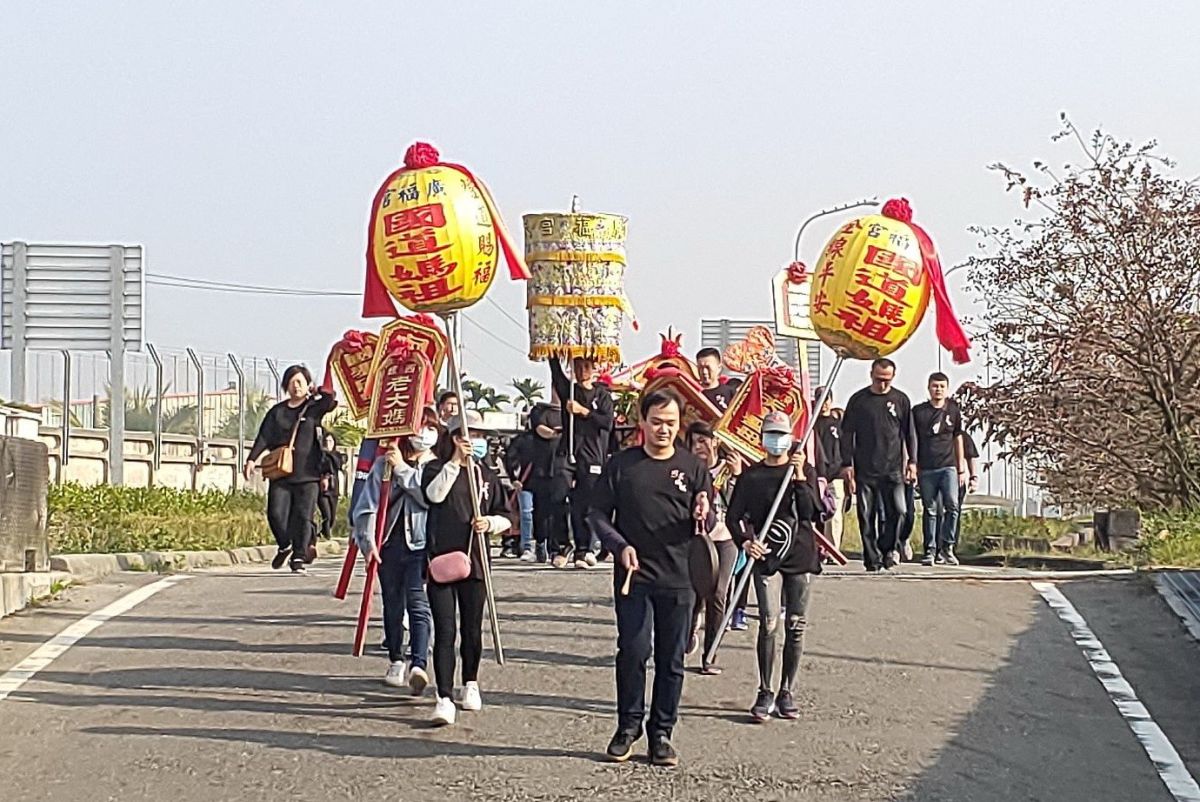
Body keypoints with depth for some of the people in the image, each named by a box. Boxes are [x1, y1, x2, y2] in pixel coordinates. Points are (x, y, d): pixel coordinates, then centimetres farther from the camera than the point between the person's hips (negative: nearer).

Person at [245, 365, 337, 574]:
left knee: (303, 516, -6)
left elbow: (331, 401, -14)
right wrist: (252, 459, -4)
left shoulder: (315, 408, 6)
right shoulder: (277, 412, 12)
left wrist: (317, 392, 4)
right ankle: (284, 546, 21)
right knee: (276, 513, -5)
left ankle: (298, 558, 1)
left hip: (307, 473, -2)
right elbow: (264, 437, 7)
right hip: (280, 473, 2)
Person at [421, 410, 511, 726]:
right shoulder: (436, 469, 2)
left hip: (474, 560, 3)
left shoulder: (486, 475, 11)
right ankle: (444, 698, -9)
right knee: (445, 631, -8)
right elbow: (434, 494, -20)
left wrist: (491, 523, -8)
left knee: (472, 629, 11)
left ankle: (470, 685, 32)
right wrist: (456, 461, -22)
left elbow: (505, 517, 14)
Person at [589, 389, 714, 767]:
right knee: (633, 652, -6)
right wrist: (620, 546, -10)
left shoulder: (693, 467, 6)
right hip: (633, 575, -1)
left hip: (678, 579, 1)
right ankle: (628, 726, 9)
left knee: (671, 660, 4)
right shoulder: (621, 465, 3)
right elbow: (598, 513, 6)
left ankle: (661, 733, 13)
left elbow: (707, 526, 8)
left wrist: (703, 515, -16)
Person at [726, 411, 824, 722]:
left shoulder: (806, 472, 6)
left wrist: (799, 476, -15)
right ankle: (765, 693, -6)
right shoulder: (751, 476, 5)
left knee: (796, 625, 3)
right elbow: (734, 516, 4)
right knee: (769, 622, -12)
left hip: (800, 555, 2)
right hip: (767, 556, -2)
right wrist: (745, 541, -14)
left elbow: (811, 513, -7)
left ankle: (786, 693, 12)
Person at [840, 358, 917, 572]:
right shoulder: (858, 400, 4)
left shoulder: (901, 400, 8)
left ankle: (887, 549, 8)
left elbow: (909, 433, 14)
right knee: (867, 516, 0)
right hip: (865, 470, 0)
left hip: (893, 469, 0)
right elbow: (847, 433, 6)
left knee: (897, 510, -10)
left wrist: (911, 460, 6)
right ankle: (872, 557, 7)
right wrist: (848, 464, 0)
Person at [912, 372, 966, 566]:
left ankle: (947, 547, -6)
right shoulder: (918, 411, 5)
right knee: (930, 510, 2)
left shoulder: (953, 411, 10)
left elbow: (958, 439, 17)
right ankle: (930, 550, 7)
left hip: (948, 466, 0)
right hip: (926, 469, 0)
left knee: (952, 505, -15)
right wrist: (913, 467, 4)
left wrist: (961, 469, 15)